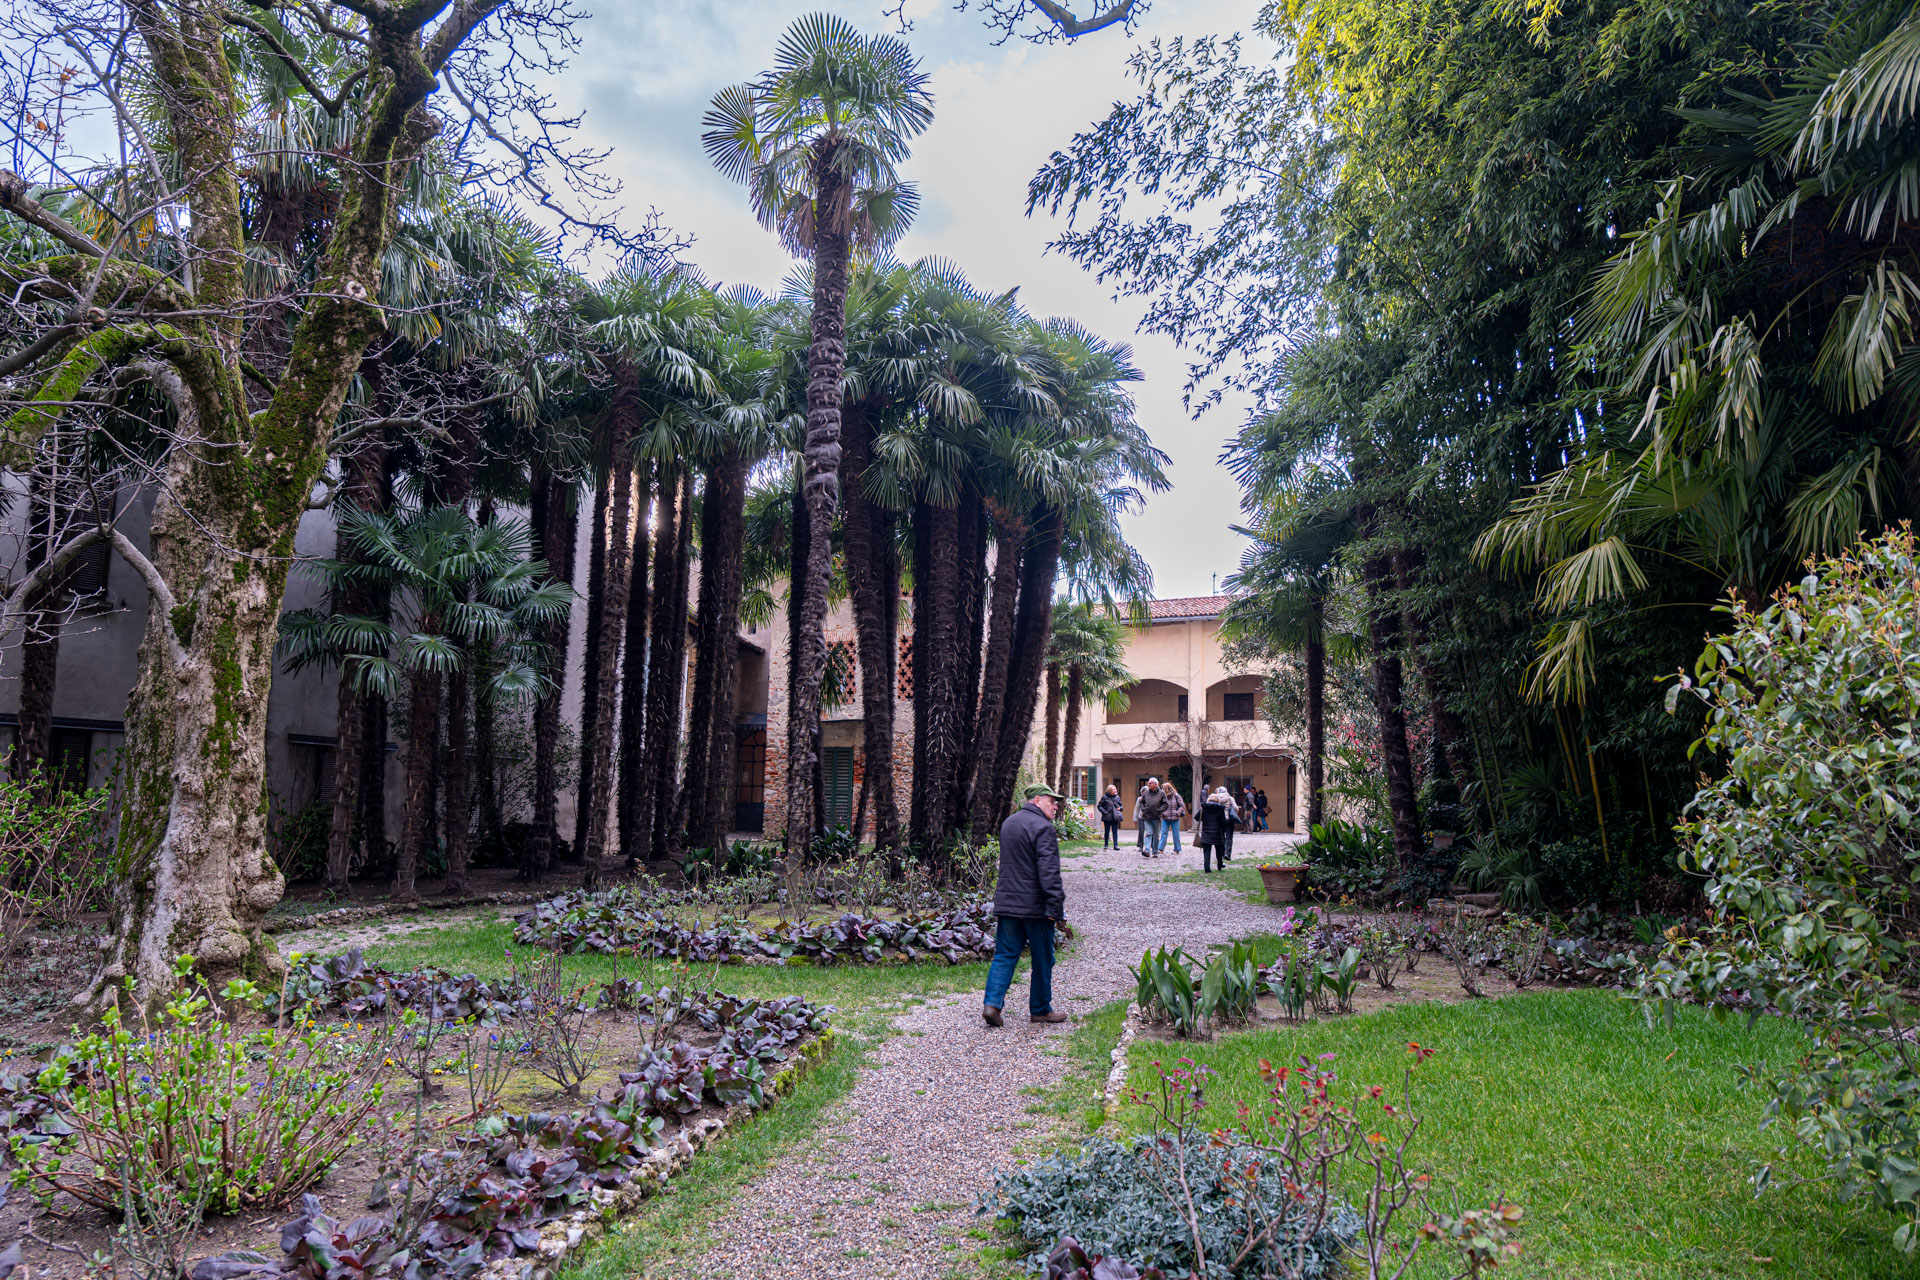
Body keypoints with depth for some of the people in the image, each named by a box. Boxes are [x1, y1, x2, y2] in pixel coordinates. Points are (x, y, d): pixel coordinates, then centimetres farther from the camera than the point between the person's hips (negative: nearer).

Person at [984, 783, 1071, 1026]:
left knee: (1005, 954, 8)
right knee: (1042, 959, 7)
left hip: (1006, 903, 7)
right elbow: (1049, 872, -20)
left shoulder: (1008, 824, 15)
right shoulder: (1042, 827, -13)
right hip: (1035, 905, -7)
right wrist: (1056, 908, -19)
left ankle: (992, 1002, -5)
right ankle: (1040, 1010, 17)